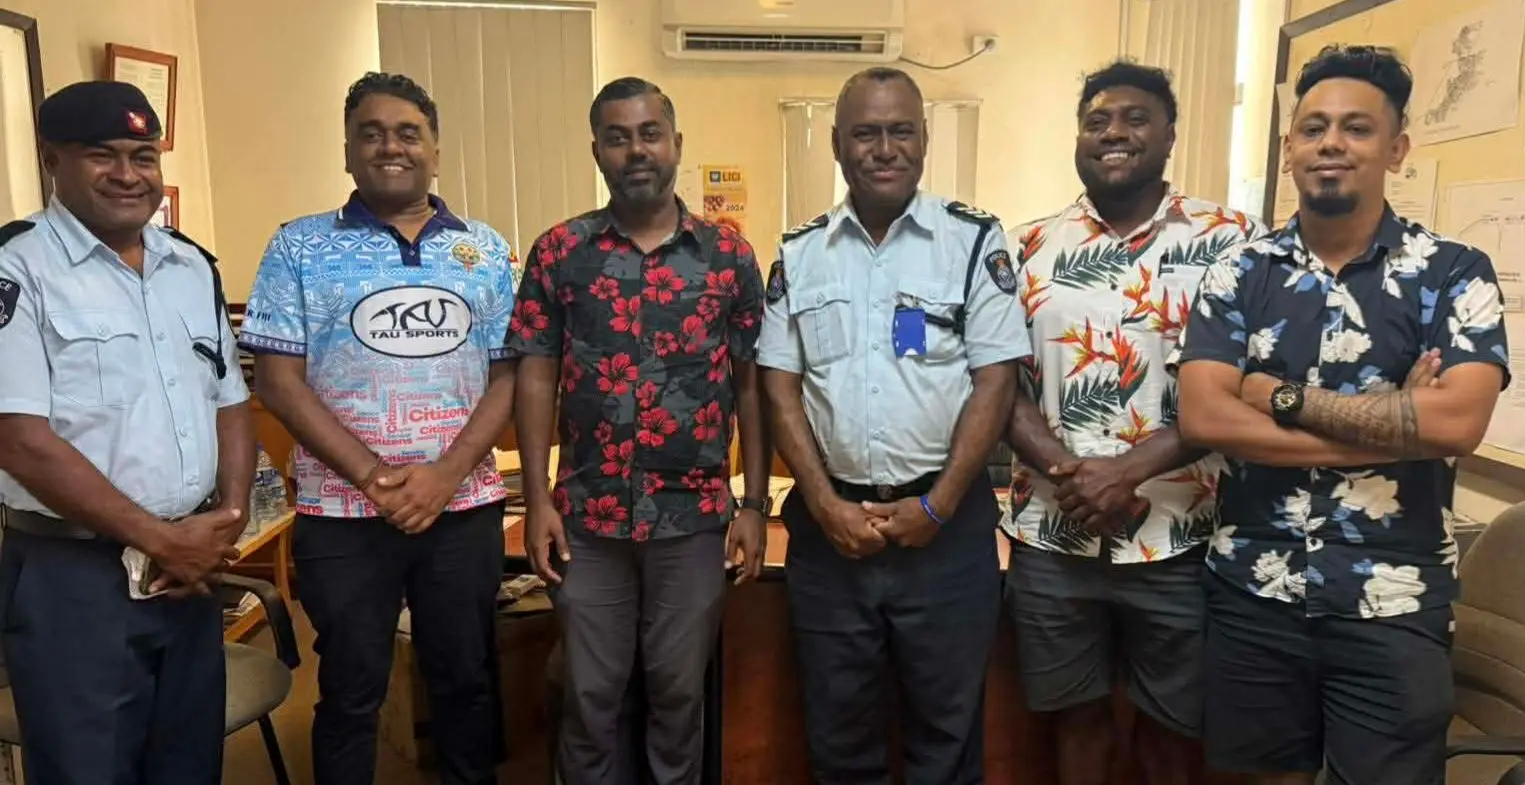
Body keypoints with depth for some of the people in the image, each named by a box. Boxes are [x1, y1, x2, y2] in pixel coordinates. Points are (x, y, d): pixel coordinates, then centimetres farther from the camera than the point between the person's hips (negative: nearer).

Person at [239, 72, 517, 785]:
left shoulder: (486, 250, 6)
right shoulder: (300, 247, 1)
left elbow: (509, 374, 2)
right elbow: (277, 379, -4)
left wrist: (447, 473, -12)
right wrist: (373, 476, -14)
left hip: (465, 506, 2)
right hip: (342, 513, -1)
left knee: (468, 679, 15)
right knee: (350, 691, 13)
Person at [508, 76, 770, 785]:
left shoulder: (729, 255, 1)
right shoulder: (559, 252, 0)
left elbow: (751, 386, 2)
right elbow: (536, 379, 1)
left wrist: (755, 504, -1)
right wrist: (538, 499, -5)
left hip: (695, 515, 0)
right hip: (589, 515, 0)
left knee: (679, 692, 15)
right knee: (590, 695, 13)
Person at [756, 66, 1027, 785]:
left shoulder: (975, 242, -2)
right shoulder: (798, 255, 5)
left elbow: (995, 382, -6)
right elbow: (781, 389, 2)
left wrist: (936, 507, -10)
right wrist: (826, 505, -7)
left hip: (945, 523, -2)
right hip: (828, 523, 2)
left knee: (946, 721, 13)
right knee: (837, 722, 16)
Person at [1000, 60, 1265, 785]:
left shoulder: (1232, 241, -2)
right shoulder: (1028, 248, 5)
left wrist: (1131, 468, -18)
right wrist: (1064, 469, -14)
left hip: (1179, 539, -1)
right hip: (1050, 536, 2)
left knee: (1173, 723, 16)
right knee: (1076, 711, 18)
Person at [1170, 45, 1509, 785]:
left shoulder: (1455, 272, -3)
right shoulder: (1238, 272, 0)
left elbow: (1457, 422, -19)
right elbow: (1202, 418, -13)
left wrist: (1282, 397, -15)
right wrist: (1394, 424, -15)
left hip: (1394, 605, -1)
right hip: (1253, 591, 2)